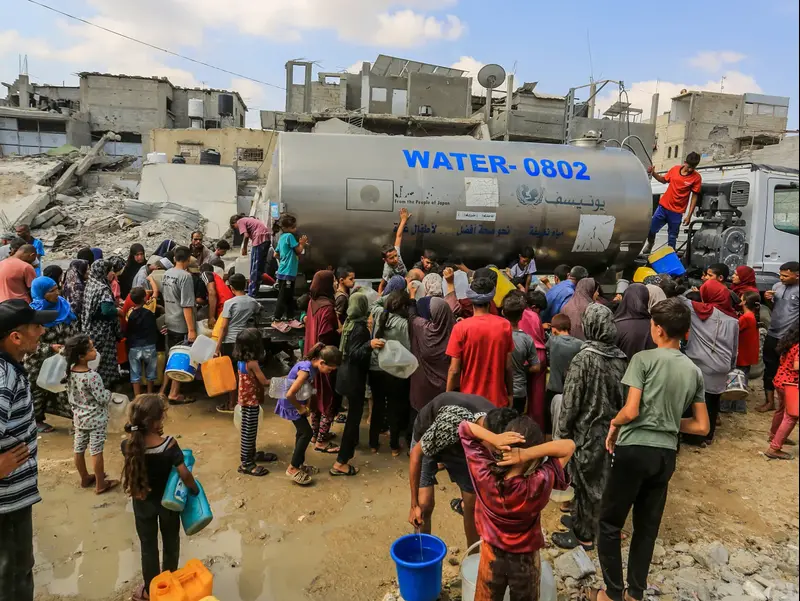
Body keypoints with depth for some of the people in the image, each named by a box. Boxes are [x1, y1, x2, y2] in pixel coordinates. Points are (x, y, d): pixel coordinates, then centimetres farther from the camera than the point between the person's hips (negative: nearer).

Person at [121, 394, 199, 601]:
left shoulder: (128, 446, -23)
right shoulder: (169, 444, -30)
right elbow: (184, 474, -25)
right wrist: (195, 489, -9)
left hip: (143, 504, 1)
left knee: (148, 545, 21)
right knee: (171, 541, 24)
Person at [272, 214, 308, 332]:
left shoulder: (282, 237, 13)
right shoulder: (289, 236, -14)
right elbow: (299, 251, -14)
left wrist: (300, 244, 15)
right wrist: (302, 243, 6)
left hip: (286, 272, 10)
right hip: (286, 273, -10)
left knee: (290, 297, 15)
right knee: (283, 298, -3)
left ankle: (290, 319, 23)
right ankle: (276, 321, 3)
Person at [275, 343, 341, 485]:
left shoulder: (312, 365, -6)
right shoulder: (306, 370, -33)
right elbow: (290, 394, -34)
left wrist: (306, 404, 1)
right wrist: (300, 408, -17)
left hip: (298, 401, 9)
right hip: (290, 403, -9)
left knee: (302, 432, 16)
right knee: (307, 433, -5)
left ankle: (299, 464, 30)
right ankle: (292, 468, 5)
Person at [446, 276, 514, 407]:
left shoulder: (461, 328, -14)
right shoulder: (505, 325, -7)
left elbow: (454, 370, -12)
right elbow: (508, 366, -2)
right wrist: (510, 394, 12)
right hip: (498, 399, 2)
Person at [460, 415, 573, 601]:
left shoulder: (485, 476, -28)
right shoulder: (541, 483, -31)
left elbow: (464, 427, -20)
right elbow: (569, 446, -22)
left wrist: (493, 439, -36)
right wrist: (526, 454, -34)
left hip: (492, 557, 1)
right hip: (526, 560, -1)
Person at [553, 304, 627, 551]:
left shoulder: (584, 359, -21)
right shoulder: (621, 358, -4)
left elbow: (571, 401, -17)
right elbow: (625, 398, 4)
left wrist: (561, 434, -7)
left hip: (586, 431, -6)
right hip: (611, 431, 6)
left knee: (585, 482, 8)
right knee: (603, 480, 20)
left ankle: (583, 535, 22)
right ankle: (601, 527, 37)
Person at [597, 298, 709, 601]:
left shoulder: (644, 359, -10)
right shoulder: (694, 371, 7)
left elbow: (631, 411, -17)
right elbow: (702, 427, 8)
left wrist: (613, 423, 3)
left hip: (635, 449, -6)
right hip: (666, 454, 6)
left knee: (609, 525, 9)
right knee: (648, 527, 17)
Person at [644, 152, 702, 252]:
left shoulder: (696, 178, -8)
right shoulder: (675, 169, 1)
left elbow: (694, 197, -6)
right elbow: (664, 180, 18)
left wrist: (689, 215, -10)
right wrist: (653, 173, 1)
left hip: (677, 212, -3)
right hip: (663, 206, 3)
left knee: (672, 237, 4)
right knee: (650, 229, 6)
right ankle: (650, 243, 36)